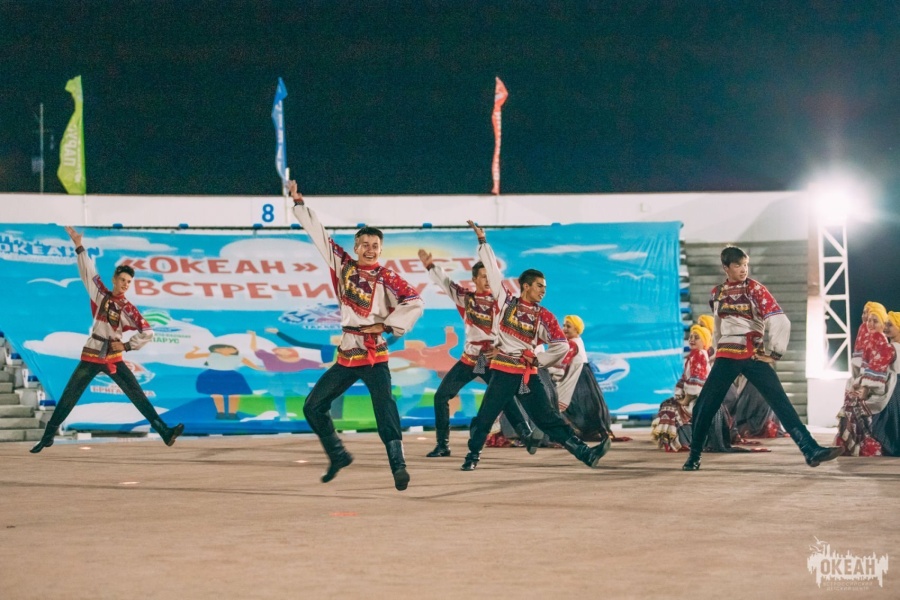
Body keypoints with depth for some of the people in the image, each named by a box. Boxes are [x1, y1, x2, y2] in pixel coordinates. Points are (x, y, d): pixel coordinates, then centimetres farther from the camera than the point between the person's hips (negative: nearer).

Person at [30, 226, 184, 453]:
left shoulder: (129, 309, -3)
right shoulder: (100, 294, 1)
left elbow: (147, 332, -5)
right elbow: (88, 271, -1)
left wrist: (127, 346, -9)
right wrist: (79, 246, -6)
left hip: (114, 358, -1)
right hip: (90, 356, 1)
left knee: (138, 395, -9)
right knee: (68, 398, 4)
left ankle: (164, 432, -13)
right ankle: (48, 436, 13)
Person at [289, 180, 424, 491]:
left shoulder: (387, 278, -6)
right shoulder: (344, 266, 6)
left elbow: (415, 303, -12)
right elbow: (319, 235, 10)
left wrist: (386, 325, -14)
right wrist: (299, 204, 10)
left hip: (374, 354, -5)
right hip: (346, 354, 5)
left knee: (384, 407, -18)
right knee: (313, 406, 9)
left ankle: (398, 465, -23)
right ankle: (338, 456, 23)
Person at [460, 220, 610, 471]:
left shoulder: (544, 317, 5)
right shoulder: (507, 302, 4)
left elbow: (562, 346, 3)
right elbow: (493, 269, 5)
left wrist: (538, 361, 0)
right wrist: (482, 240, 5)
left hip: (527, 373, 1)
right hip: (502, 371, -1)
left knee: (549, 418, -3)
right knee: (485, 417, -3)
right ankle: (473, 455, 14)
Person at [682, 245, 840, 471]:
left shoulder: (755, 289, -4)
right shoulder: (716, 293, 9)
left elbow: (780, 321, -10)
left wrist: (773, 353, -9)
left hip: (754, 356, -3)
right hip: (727, 356, 3)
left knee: (781, 403, -13)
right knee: (704, 406, -1)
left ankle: (810, 450, -18)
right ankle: (694, 454, 17)